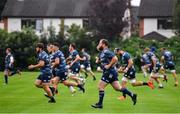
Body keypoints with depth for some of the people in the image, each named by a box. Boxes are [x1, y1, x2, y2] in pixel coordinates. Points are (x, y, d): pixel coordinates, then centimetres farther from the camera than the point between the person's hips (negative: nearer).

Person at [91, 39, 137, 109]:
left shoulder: (106, 52, -16)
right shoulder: (103, 52, 15)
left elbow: (115, 59, -26)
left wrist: (109, 65, -21)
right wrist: (99, 60, 10)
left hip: (109, 72, -10)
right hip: (111, 72, 10)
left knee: (100, 87, -5)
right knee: (118, 88, 10)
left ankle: (100, 104, 1)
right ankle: (132, 95, 11)